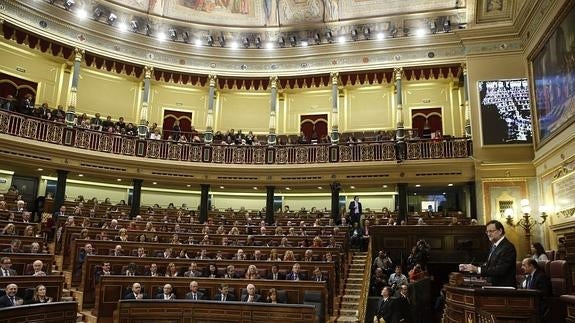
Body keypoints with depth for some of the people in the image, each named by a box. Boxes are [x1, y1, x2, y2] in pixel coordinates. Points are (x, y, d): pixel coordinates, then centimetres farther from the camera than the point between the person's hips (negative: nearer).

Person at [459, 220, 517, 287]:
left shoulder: (508, 247, -16)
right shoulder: (494, 245, 13)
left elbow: (500, 270, -24)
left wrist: (477, 269, -28)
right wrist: (472, 267, -2)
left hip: (504, 288, -8)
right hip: (493, 286, 8)